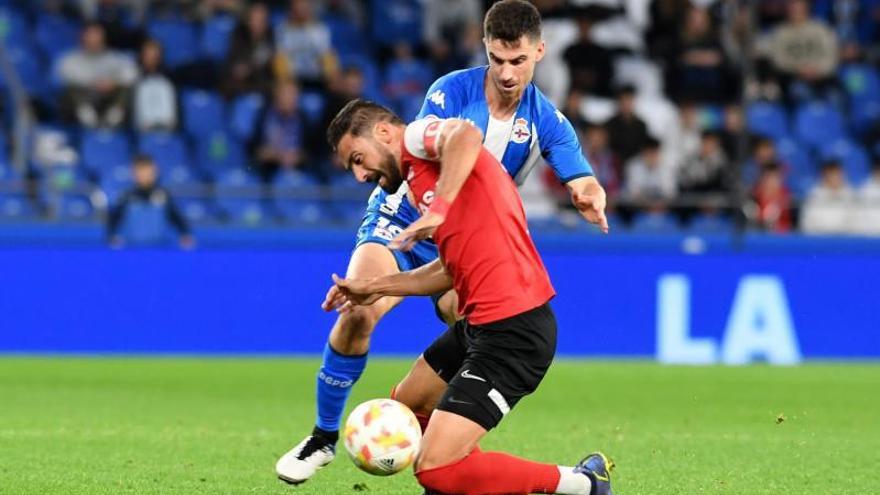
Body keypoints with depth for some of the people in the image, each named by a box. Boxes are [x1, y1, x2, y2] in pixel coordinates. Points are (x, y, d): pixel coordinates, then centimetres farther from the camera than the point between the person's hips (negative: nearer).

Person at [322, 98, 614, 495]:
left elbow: (467, 135, -29)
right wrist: (374, 288, 32)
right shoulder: (421, 180, 23)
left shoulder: (417, 136, -5)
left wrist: (437, 211, -33)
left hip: (511, 330, -11)